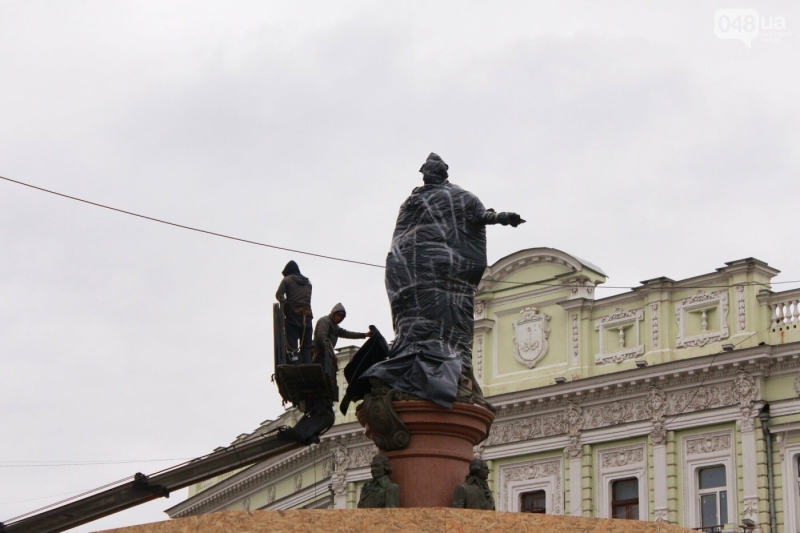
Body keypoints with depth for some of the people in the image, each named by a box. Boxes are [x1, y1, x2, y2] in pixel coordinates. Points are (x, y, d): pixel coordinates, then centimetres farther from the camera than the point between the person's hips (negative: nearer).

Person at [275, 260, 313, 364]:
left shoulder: (287, 280, 8)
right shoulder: (307, 282, 23)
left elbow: (279, 294, -6)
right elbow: (308, 299, 13)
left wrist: (284, 306, 6)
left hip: (293, 316, -4)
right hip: (307, 316, 4)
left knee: (292, 346, -7)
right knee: (306, 346, 5)